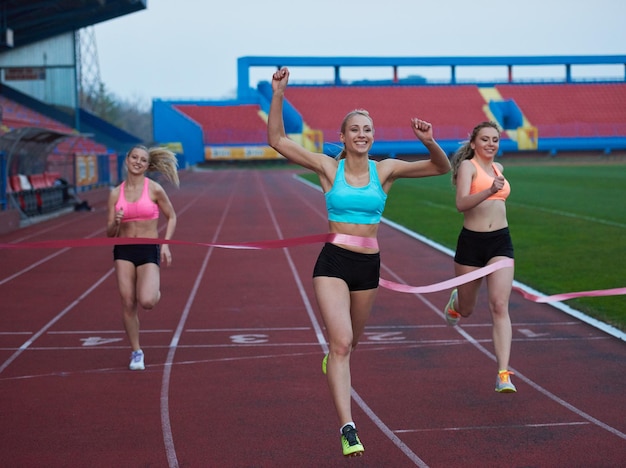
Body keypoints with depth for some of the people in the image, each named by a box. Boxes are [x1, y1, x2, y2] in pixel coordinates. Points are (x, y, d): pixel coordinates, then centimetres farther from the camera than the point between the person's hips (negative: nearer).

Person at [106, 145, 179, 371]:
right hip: (124, 250, 3)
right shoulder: (116, 193, 3)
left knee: (146, 301, -20)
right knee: (128, 304, -1)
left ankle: (157, 291, 19)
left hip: (149, 250, -3)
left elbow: (171, 217, 7)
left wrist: (165, 244, -4)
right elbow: (110, 233, 5)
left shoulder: (154, 189, -4)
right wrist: (116, 223, -18)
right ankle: (136, 352, 15)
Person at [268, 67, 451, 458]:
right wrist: (278, 96, -13)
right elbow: (277, 140, -5)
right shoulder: (328, 167, -2)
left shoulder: (385, 170, 2)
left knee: (350, 340, 21)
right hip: (334, 261, -3)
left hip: (369, 264, 3)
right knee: (342, 341, -16)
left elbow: (442, 168, 0)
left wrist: (430, 142, -19)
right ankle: (348, 428, -17)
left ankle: (333, 359, 59)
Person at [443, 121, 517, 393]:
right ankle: (456, 301, 53)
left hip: (500, 242, 3)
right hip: (471, 242, -3)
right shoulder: (468, 165, -5)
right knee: (467, 310, 13)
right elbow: (461, 204, -24)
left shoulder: (498, 168, 15)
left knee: (500, 306, -12)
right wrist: (490, 190, -35)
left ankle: (503, 375, -17)